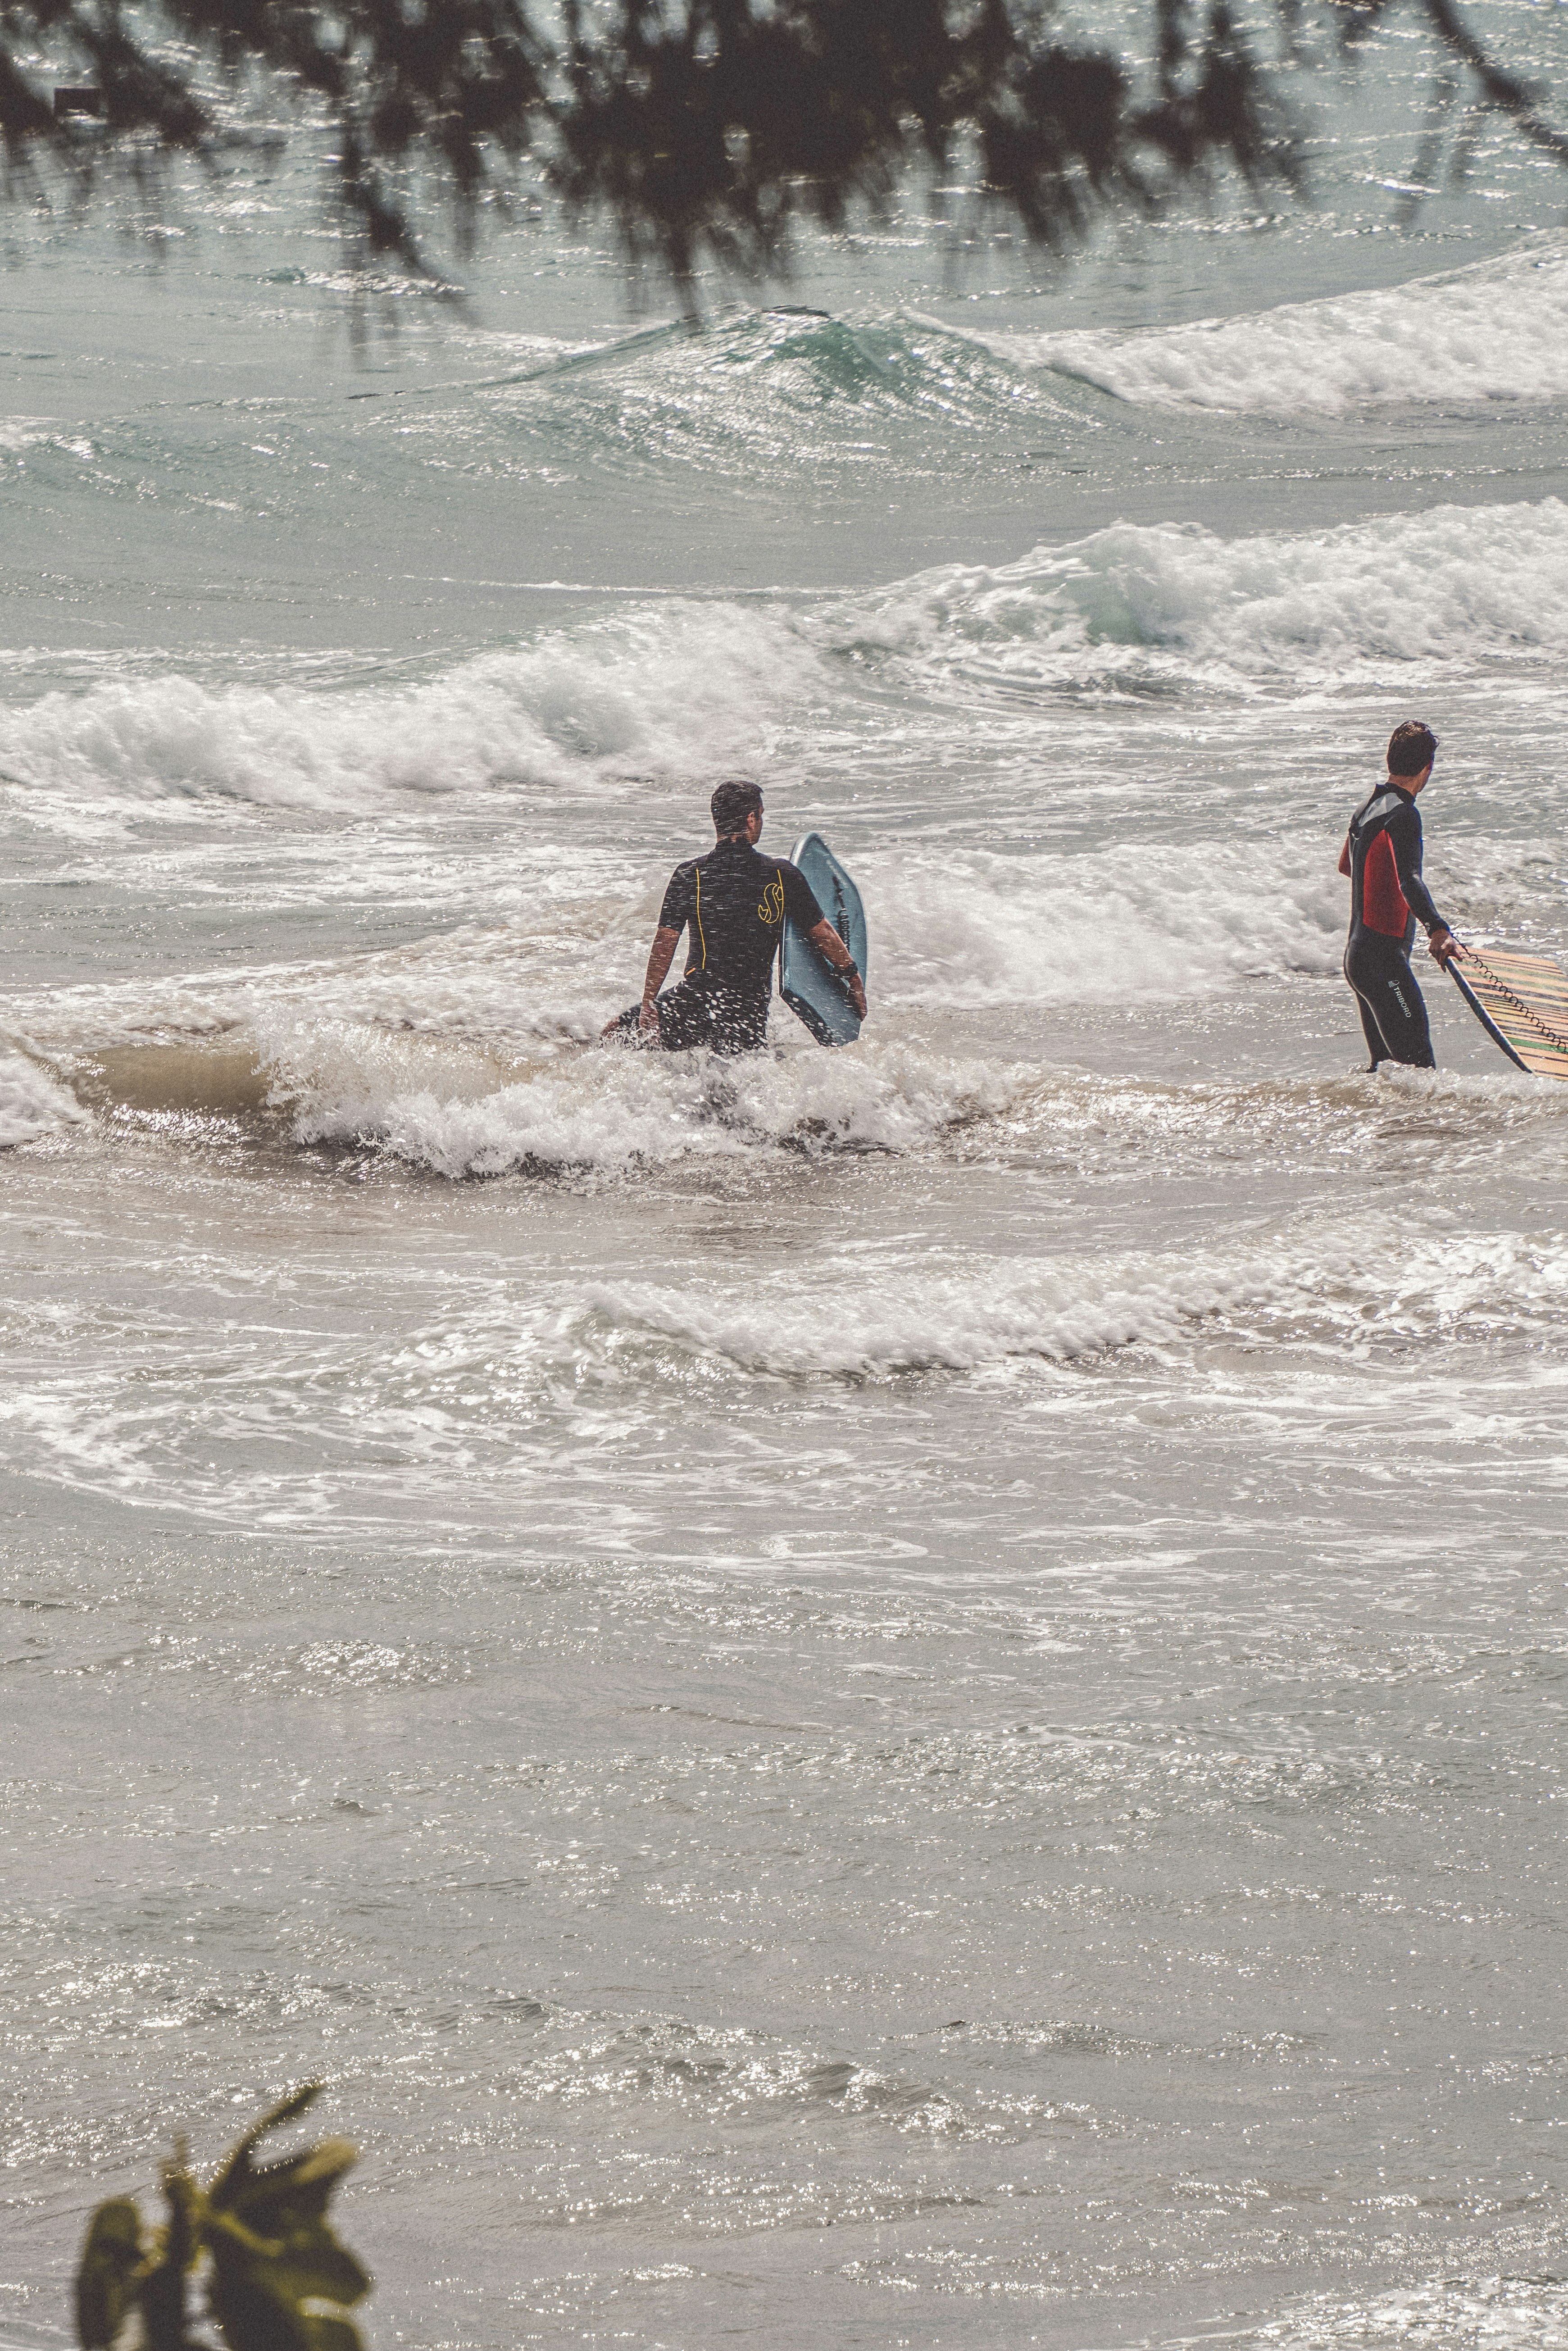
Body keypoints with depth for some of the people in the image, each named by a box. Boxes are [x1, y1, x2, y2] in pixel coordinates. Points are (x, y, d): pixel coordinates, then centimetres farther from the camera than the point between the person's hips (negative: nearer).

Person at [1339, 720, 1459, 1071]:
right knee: (1420, 1068, -16)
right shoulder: (1402, 814, -15)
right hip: (1384, 959, -10)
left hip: (1356, 955, 10)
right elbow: (1409, 879, -32)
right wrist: (1438, 930, -47)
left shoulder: (1367, 809, 14)